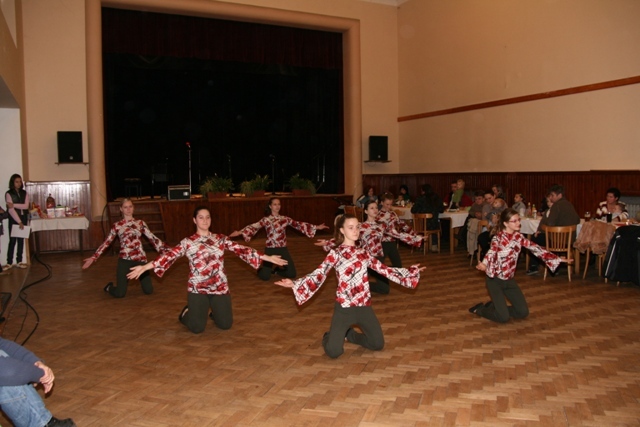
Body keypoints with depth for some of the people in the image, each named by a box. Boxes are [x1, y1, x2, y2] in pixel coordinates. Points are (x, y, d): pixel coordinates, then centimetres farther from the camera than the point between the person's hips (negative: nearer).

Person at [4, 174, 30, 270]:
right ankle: (9, 262, 0)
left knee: (21, 240, 6)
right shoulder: (8, 194, -5)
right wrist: (19, 221, -18)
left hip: (23, 219, 4)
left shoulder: (24, 193, 9)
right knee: (12, 240, -5)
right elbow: (11, 210, -13)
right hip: (14, 220, -4)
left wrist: (14, 205, -20)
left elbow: (26, 206, -4)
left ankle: (19, 261, 12)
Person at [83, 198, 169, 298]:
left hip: (140, 259, 2)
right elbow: (106, 242, 8)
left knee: (149, 290, 2)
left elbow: (152, 238, 2)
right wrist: (93, 258, 2)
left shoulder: (140, 223, 8)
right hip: (124, 260, -1)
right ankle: (109, 287, 32)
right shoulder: (117, 225, 6)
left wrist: (166, 250, -8)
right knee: (120, 294, -6)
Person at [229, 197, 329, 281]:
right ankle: (260, 269, 28)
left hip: (283, 249, 3)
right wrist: (240, 232, -28)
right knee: (265, 276, -10)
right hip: (270, 249, -3)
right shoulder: (266, 220, -2)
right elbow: (254, 227, -13)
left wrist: (316, 227, -7)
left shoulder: (285, 219, 5)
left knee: (292, 274, -2)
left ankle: (277, 270, 29)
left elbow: (298, 224, 0)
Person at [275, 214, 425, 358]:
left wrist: (412, 271, 9)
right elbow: (318, 274, -15)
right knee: (333, 352, -10)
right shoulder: (335, 254, -6)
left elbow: (385, 270, 9)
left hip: (364, 306, 5)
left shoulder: (363, 253, 8)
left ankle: (349, 334, 32)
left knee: (378, 345, 7)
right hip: (344, 307, -4)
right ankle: (329, 337, 28)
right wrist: (294, 284, -29)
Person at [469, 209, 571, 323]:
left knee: (523, 312, 3)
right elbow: (492, 252, -38)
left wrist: (557, 259, -2)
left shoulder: (518, 237, 0)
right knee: (504, 318, -12)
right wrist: (484, 264, -60)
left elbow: (535, 248, 2)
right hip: (495, 279, -6)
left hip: (509, 280, 7)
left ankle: (495, 306, 21)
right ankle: (480, 309, 14)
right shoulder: (497, 238, -19)